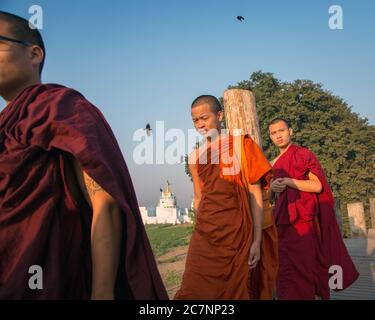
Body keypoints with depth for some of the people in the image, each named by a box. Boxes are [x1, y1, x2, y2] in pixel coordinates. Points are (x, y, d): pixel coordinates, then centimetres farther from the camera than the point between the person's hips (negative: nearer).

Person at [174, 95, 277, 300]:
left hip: (236, 236, -3)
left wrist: (257, 240, -7)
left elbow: (255, 194, -2)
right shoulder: (195, 157, 11)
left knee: (235, 292, 5)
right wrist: (201, 230, 13)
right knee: (193, 292, 1)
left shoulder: (241, 145, 1)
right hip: (202, 237, 3)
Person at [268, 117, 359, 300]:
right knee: (287, 269, 5)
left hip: (303, 220, -6)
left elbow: (317, 185, -12)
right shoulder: (274, 163, 15)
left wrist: (288, 181, -18)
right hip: (283, 222, 6)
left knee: (304, 266, -3)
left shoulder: (303, 154, -3)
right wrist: (272, 187, -3)